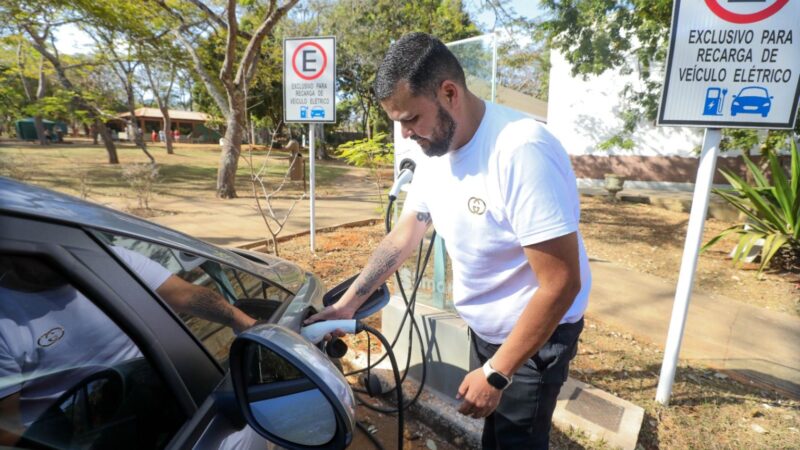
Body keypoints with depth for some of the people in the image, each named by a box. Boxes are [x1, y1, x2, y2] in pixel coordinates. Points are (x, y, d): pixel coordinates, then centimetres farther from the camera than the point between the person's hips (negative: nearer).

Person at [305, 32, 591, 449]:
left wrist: (496, 374, -23)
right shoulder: (434, 152, -6)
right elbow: (402, 235, 4)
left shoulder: (522, 151, -31)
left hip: (535, 333, -6)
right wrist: (347, 304, 2)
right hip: (482, 327, 7)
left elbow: (561, 284, -29)